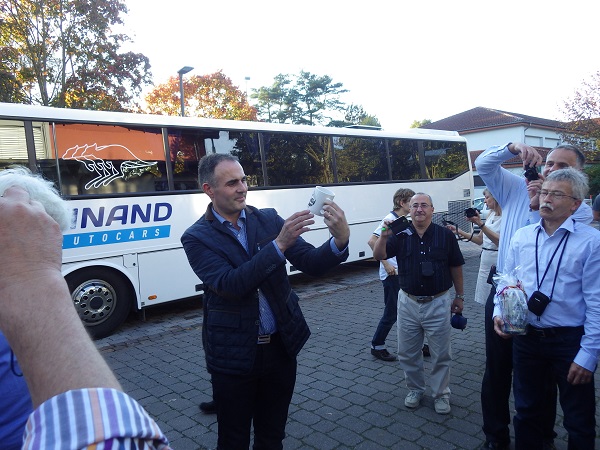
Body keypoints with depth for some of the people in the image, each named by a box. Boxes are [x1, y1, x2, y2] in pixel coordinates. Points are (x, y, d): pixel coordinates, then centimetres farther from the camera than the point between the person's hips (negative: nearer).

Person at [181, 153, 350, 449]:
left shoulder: (268, 219, -1)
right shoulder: (197, 237, -9)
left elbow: (312, 264, -7)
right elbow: (230, 285, -24)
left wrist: (340, 241, -27)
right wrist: (279, 244, -30)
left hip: (281, 348, 3)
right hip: (234, 356, -3)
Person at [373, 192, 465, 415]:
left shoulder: (445, 235, -5)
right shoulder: (401, 235, -3)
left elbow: (456, 267, 4)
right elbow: (378, 255, -13)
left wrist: (459, 296, 9)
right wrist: (383, 236, -31)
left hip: (438, 304, -1)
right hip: (408, 303, 2)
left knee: (441, 354, 10)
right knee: (408, 353, 14)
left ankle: (441, 394, 29)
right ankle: (415, 389, 35)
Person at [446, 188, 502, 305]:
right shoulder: (491, 214, 12)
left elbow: (500, 241, -23)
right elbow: (480, 239, 15)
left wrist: (480, 224, -26)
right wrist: (459, 231, 8)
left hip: (497, 264, -8)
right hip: (485, 262, 8)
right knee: (486, 301, 12)